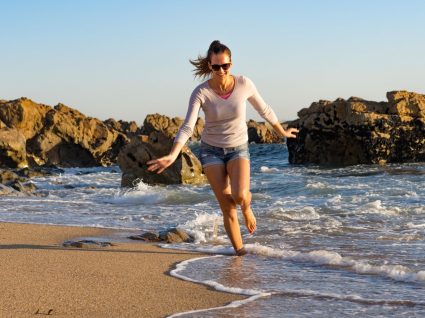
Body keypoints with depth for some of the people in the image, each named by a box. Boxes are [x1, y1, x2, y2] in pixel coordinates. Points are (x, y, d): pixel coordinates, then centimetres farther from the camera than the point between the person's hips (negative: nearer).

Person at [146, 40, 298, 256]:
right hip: (211, 150, 0)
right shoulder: (200, 92, -17)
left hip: (238, 150, 0)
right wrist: (172, 156, -39)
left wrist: (282, 132, 19)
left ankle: (247, 209, 12)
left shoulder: (244, 84, -13)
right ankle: (239, 251, 12)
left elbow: (263, 109, 5)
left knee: (240, 196, -25)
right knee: (227, 208, -8)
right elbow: (187, 127, -24)